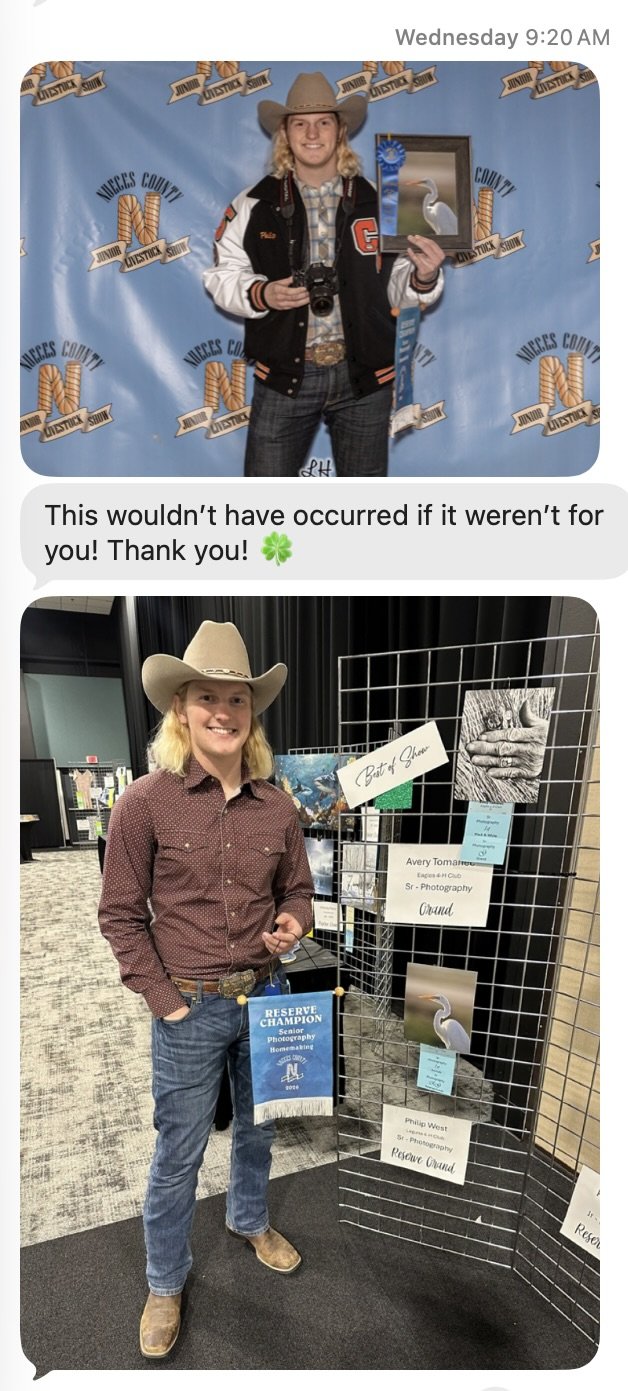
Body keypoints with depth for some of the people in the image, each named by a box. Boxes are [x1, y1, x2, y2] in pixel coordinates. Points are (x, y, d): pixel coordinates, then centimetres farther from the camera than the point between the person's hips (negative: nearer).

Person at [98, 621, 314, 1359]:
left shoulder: (277, 806, -7)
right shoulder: (145, 801, -17)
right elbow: (120, 913, -10)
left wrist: (294, 922, -14)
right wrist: (163, 999, -10)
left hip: (266, 997, 4)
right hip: (191, 1008, -3)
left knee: (258, 1126, 26)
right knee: (178, 1152, 16)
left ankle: (249, 1220, 56)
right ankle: (165, 1283, 44)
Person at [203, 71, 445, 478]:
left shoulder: (377, 203, 5)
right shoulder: (254, 204, 3)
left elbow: (397, 289, 6)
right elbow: (223, 275, 6)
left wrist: (423, 278, -16)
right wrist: (260, 295, -14)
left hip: (364, 377, 1)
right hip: (284, 376, -1)